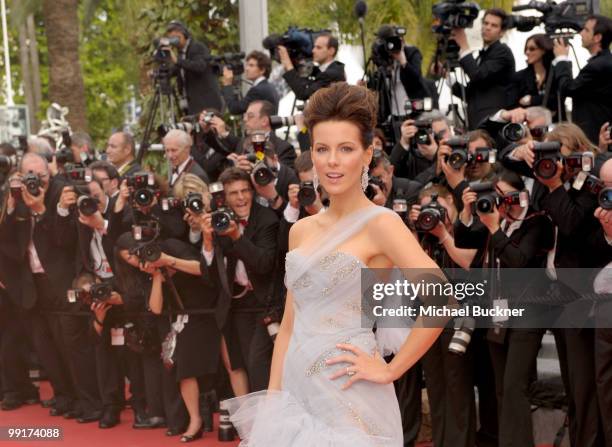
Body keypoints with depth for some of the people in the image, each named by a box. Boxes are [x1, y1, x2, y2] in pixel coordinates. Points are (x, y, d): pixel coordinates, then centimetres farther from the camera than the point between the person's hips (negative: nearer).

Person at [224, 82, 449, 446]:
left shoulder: (380, 222, -9)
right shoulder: (300, 230, 11)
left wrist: (389, 370, -16)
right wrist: (272, 398, 8)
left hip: (348, 400, -6)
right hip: (296, 394, 6)